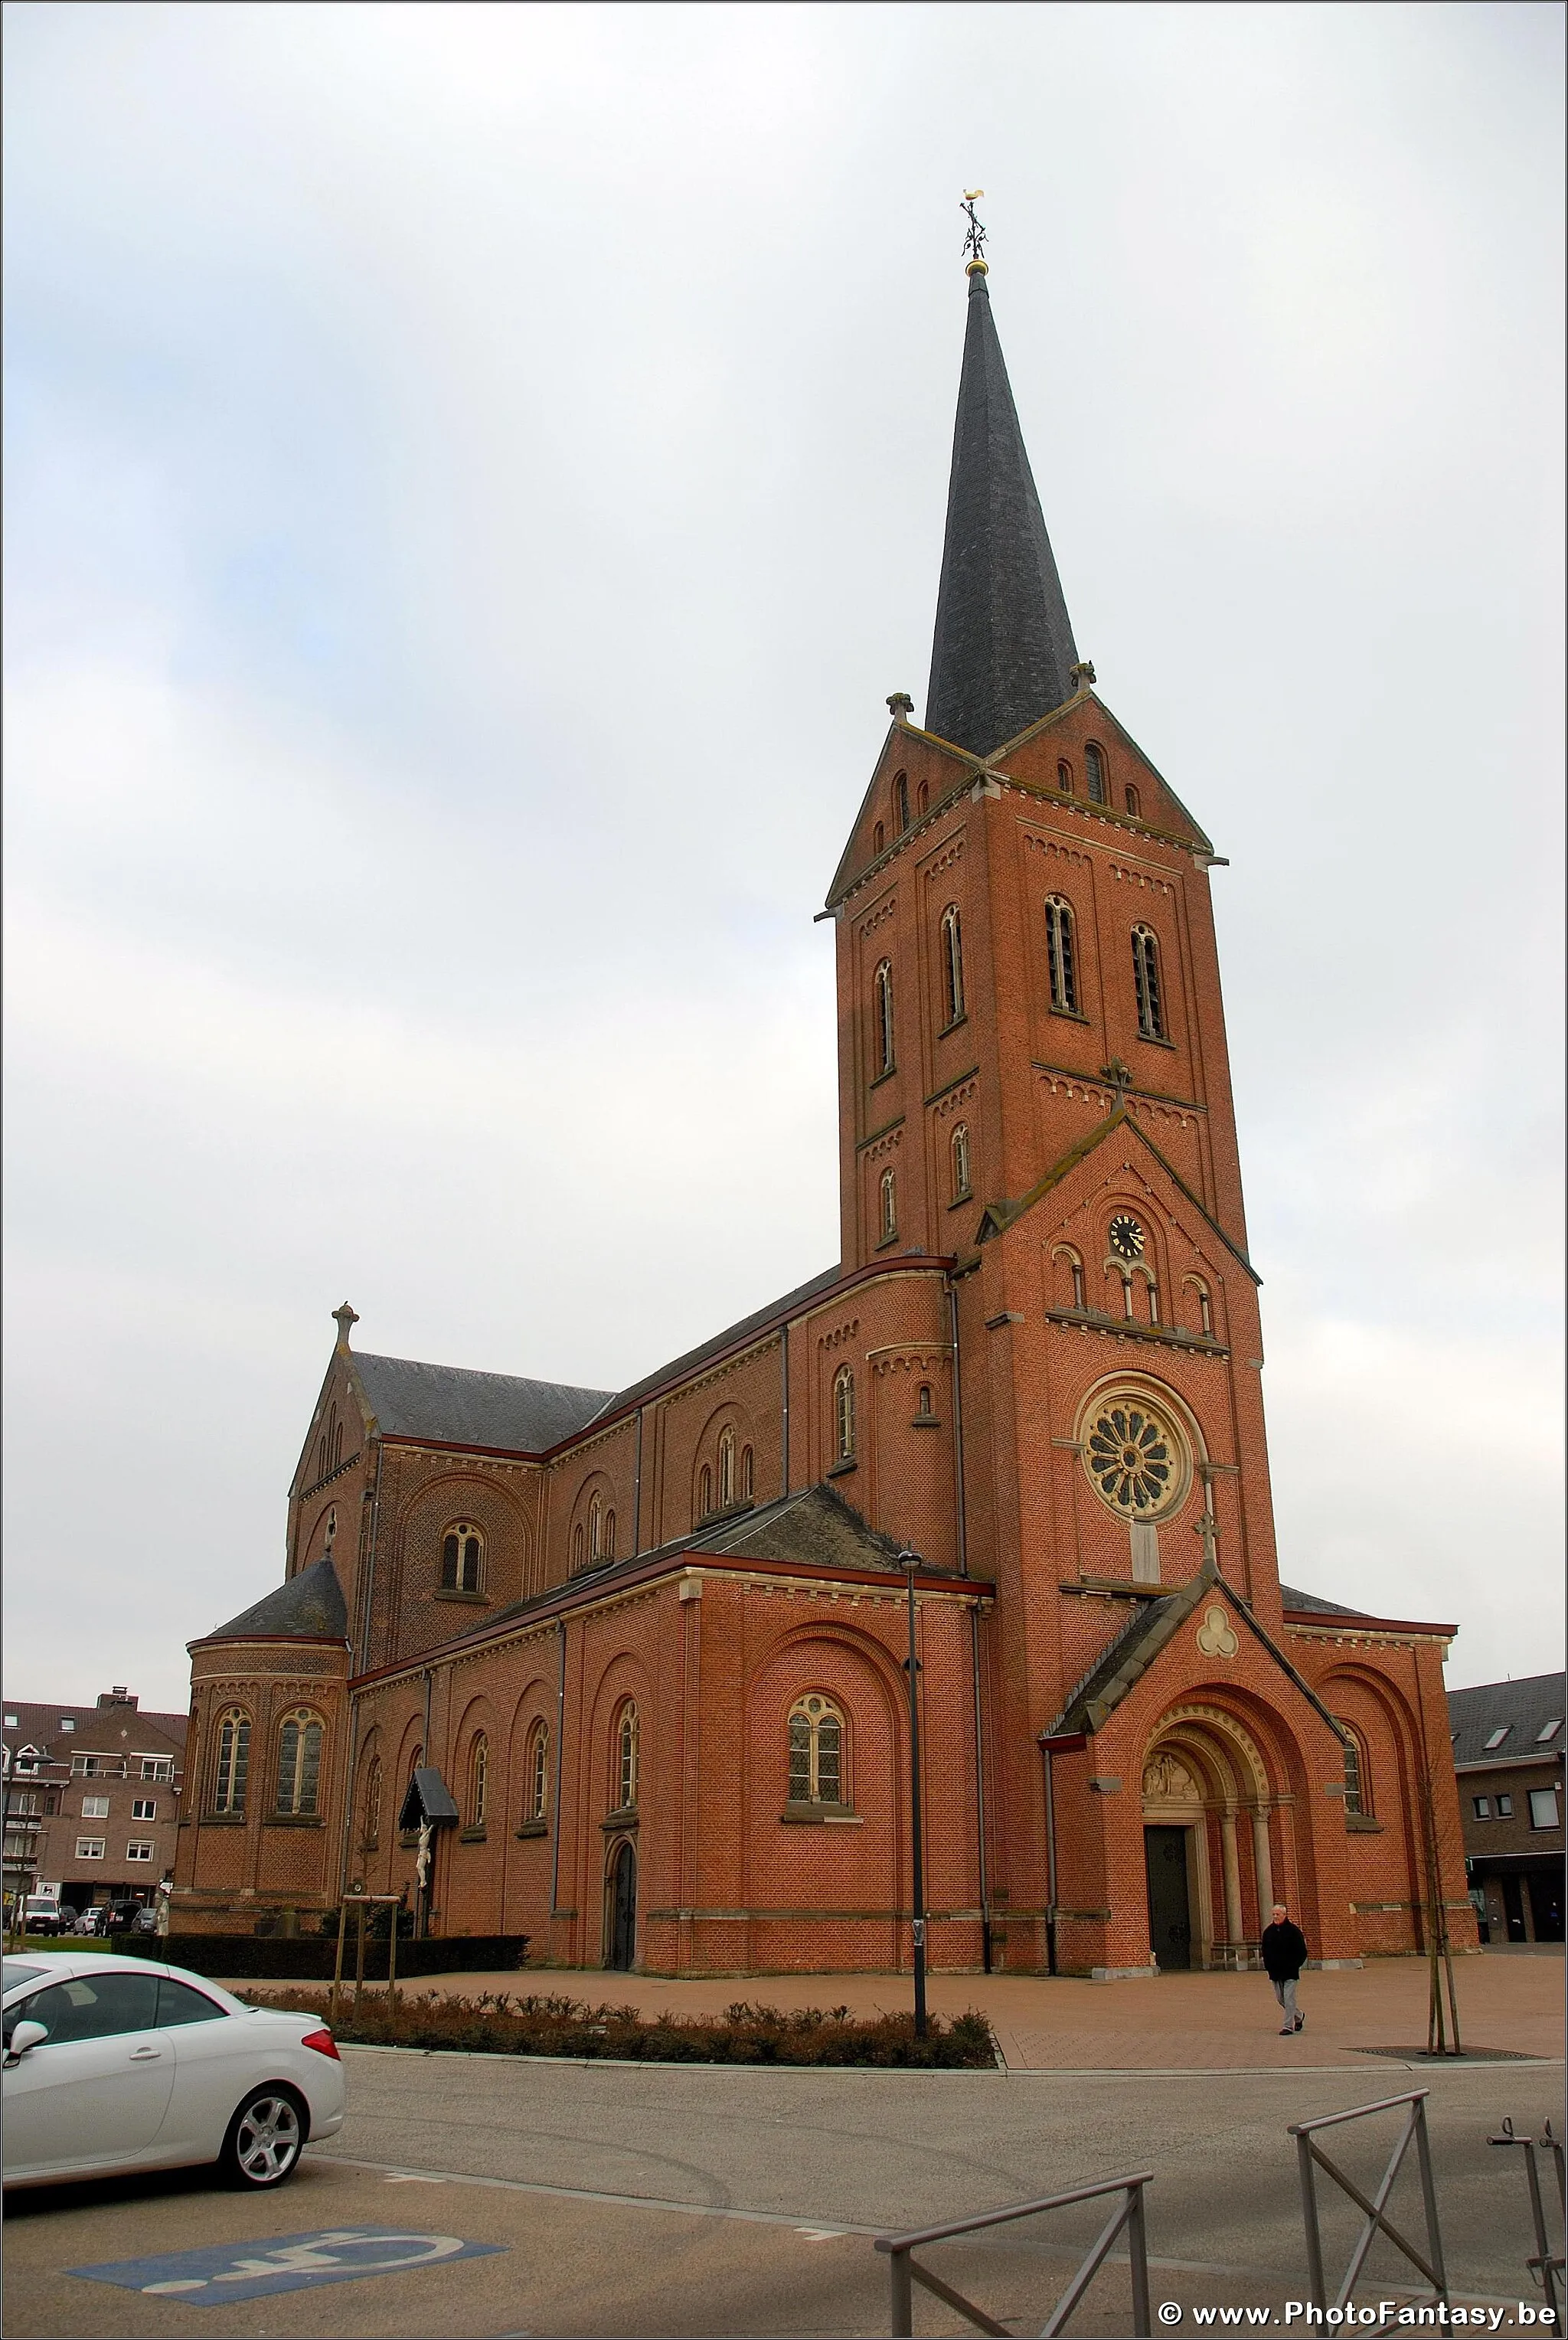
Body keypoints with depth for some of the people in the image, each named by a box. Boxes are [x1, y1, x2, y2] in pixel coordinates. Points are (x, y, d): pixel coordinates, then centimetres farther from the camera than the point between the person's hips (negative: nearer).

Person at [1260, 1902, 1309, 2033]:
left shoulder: (1293, 1931, -7)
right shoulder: (1268, 1931, 6)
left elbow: (1302, 1952, -3)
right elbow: (1264, 1950, 15)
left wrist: (1295, 1966, -8)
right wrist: (1268, 1967, 6)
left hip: (1290, 1972, -5)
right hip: (1275, 1972, 5)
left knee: (1289, 2000, -7)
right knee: (1280, 1999, 13)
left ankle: (1288, 2026, 0)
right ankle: (1299, 2016, 35)